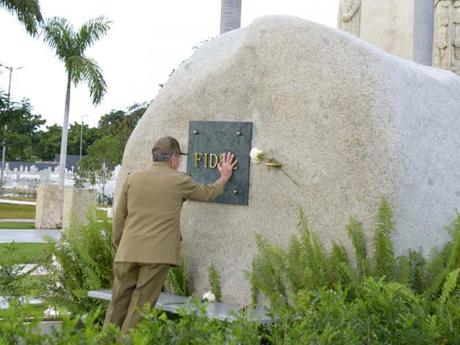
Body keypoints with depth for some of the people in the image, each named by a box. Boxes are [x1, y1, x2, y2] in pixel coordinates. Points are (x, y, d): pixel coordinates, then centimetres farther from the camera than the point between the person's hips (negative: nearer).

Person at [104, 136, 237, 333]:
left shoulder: (133, 179, 9)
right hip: (158, 254, -3)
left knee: (118, 305, 9)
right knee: (140, 308, 1)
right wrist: (224, 177, 35)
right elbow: (208, 193, 18)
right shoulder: (179, 181, 1)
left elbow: (119, 218, 11)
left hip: (128, 251, 3)